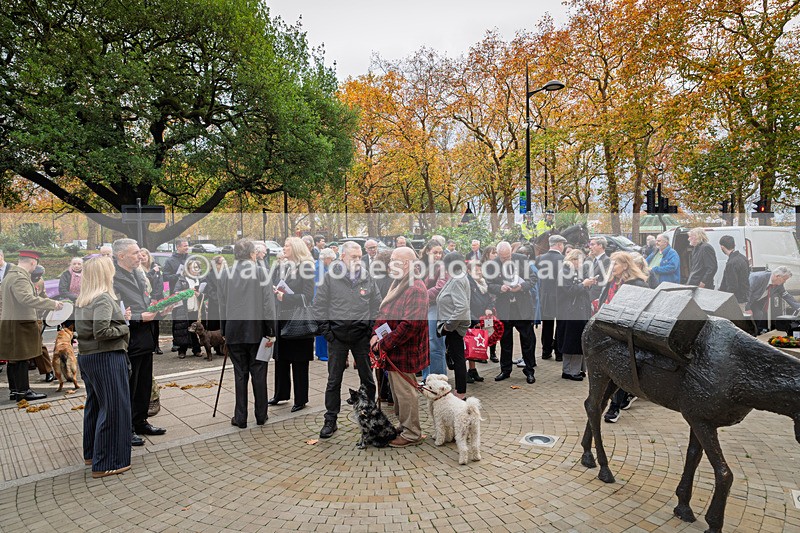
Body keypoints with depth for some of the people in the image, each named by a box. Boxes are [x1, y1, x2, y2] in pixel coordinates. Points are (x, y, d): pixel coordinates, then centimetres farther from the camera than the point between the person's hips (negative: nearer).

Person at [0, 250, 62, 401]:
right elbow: (26, 298, -32)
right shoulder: (20, 278, -19)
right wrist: (52, 303, -32)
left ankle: (14, 391, 23)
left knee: (14, 359, 15)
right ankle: (23, 392, 5)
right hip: (19, 325, -10)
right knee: (22, 359, -2)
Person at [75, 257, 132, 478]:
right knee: (113, 409, -2)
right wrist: (124, 328, -10)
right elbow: (101, 332, -26)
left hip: (86, 357, 10)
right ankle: (106, 463, 4)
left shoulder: (82, 300, 11)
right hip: (106, 358, -9)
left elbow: (87, 328, 15)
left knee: (94, 404, 20)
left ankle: (91, 453, 34)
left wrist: (120, 318, 9)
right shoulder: (104, 299, -17)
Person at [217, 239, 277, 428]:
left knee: (240, 374, 10)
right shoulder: (261, 272, -7)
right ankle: (261, 416, 18)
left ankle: (240, 418, 15)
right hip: (257, 331, -2)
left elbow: (222, 307, 4)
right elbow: (269, 305, -9)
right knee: (258, 374, 9)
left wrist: (224, 332, 13)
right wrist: (271, 332, -3)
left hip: (234, 332, 2)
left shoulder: (224, 274, 0)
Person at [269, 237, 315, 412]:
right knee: (281, 358, 13)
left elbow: (308, 296, -13)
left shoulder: (306, 268, -7)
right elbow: (272, 287, 16)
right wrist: (275, 292, -6)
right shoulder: (280, 267, 11)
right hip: (281, 318, 6)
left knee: (299, 361, 2)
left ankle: (300, 399, 13)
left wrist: (285, 297, -19)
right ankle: (280, 394, 28)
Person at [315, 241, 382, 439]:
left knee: (367, 378, 11)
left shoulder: (367, 278, 2)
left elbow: (377, 304, 9)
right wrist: (325, 330, -5)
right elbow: (319, 305, 0)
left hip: (362, 336, 2)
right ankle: (330, 420, 17)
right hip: (337, 335, -1)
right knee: (334, 380, 6)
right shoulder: (330, 277, -4)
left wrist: (372, 328, 2)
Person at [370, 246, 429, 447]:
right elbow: (383, 311, 16)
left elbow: (409, 324, -26)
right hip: (391, 351, 9)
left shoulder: (416, 289, -20)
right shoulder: (397, 285, 12)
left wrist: (384, 344, -21)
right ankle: (404, 426, 34)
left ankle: (412, 434, 18)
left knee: (405, 392, 3)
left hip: (403, 353, -9)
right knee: (397, 391, 19)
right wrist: (376, 334, -1)